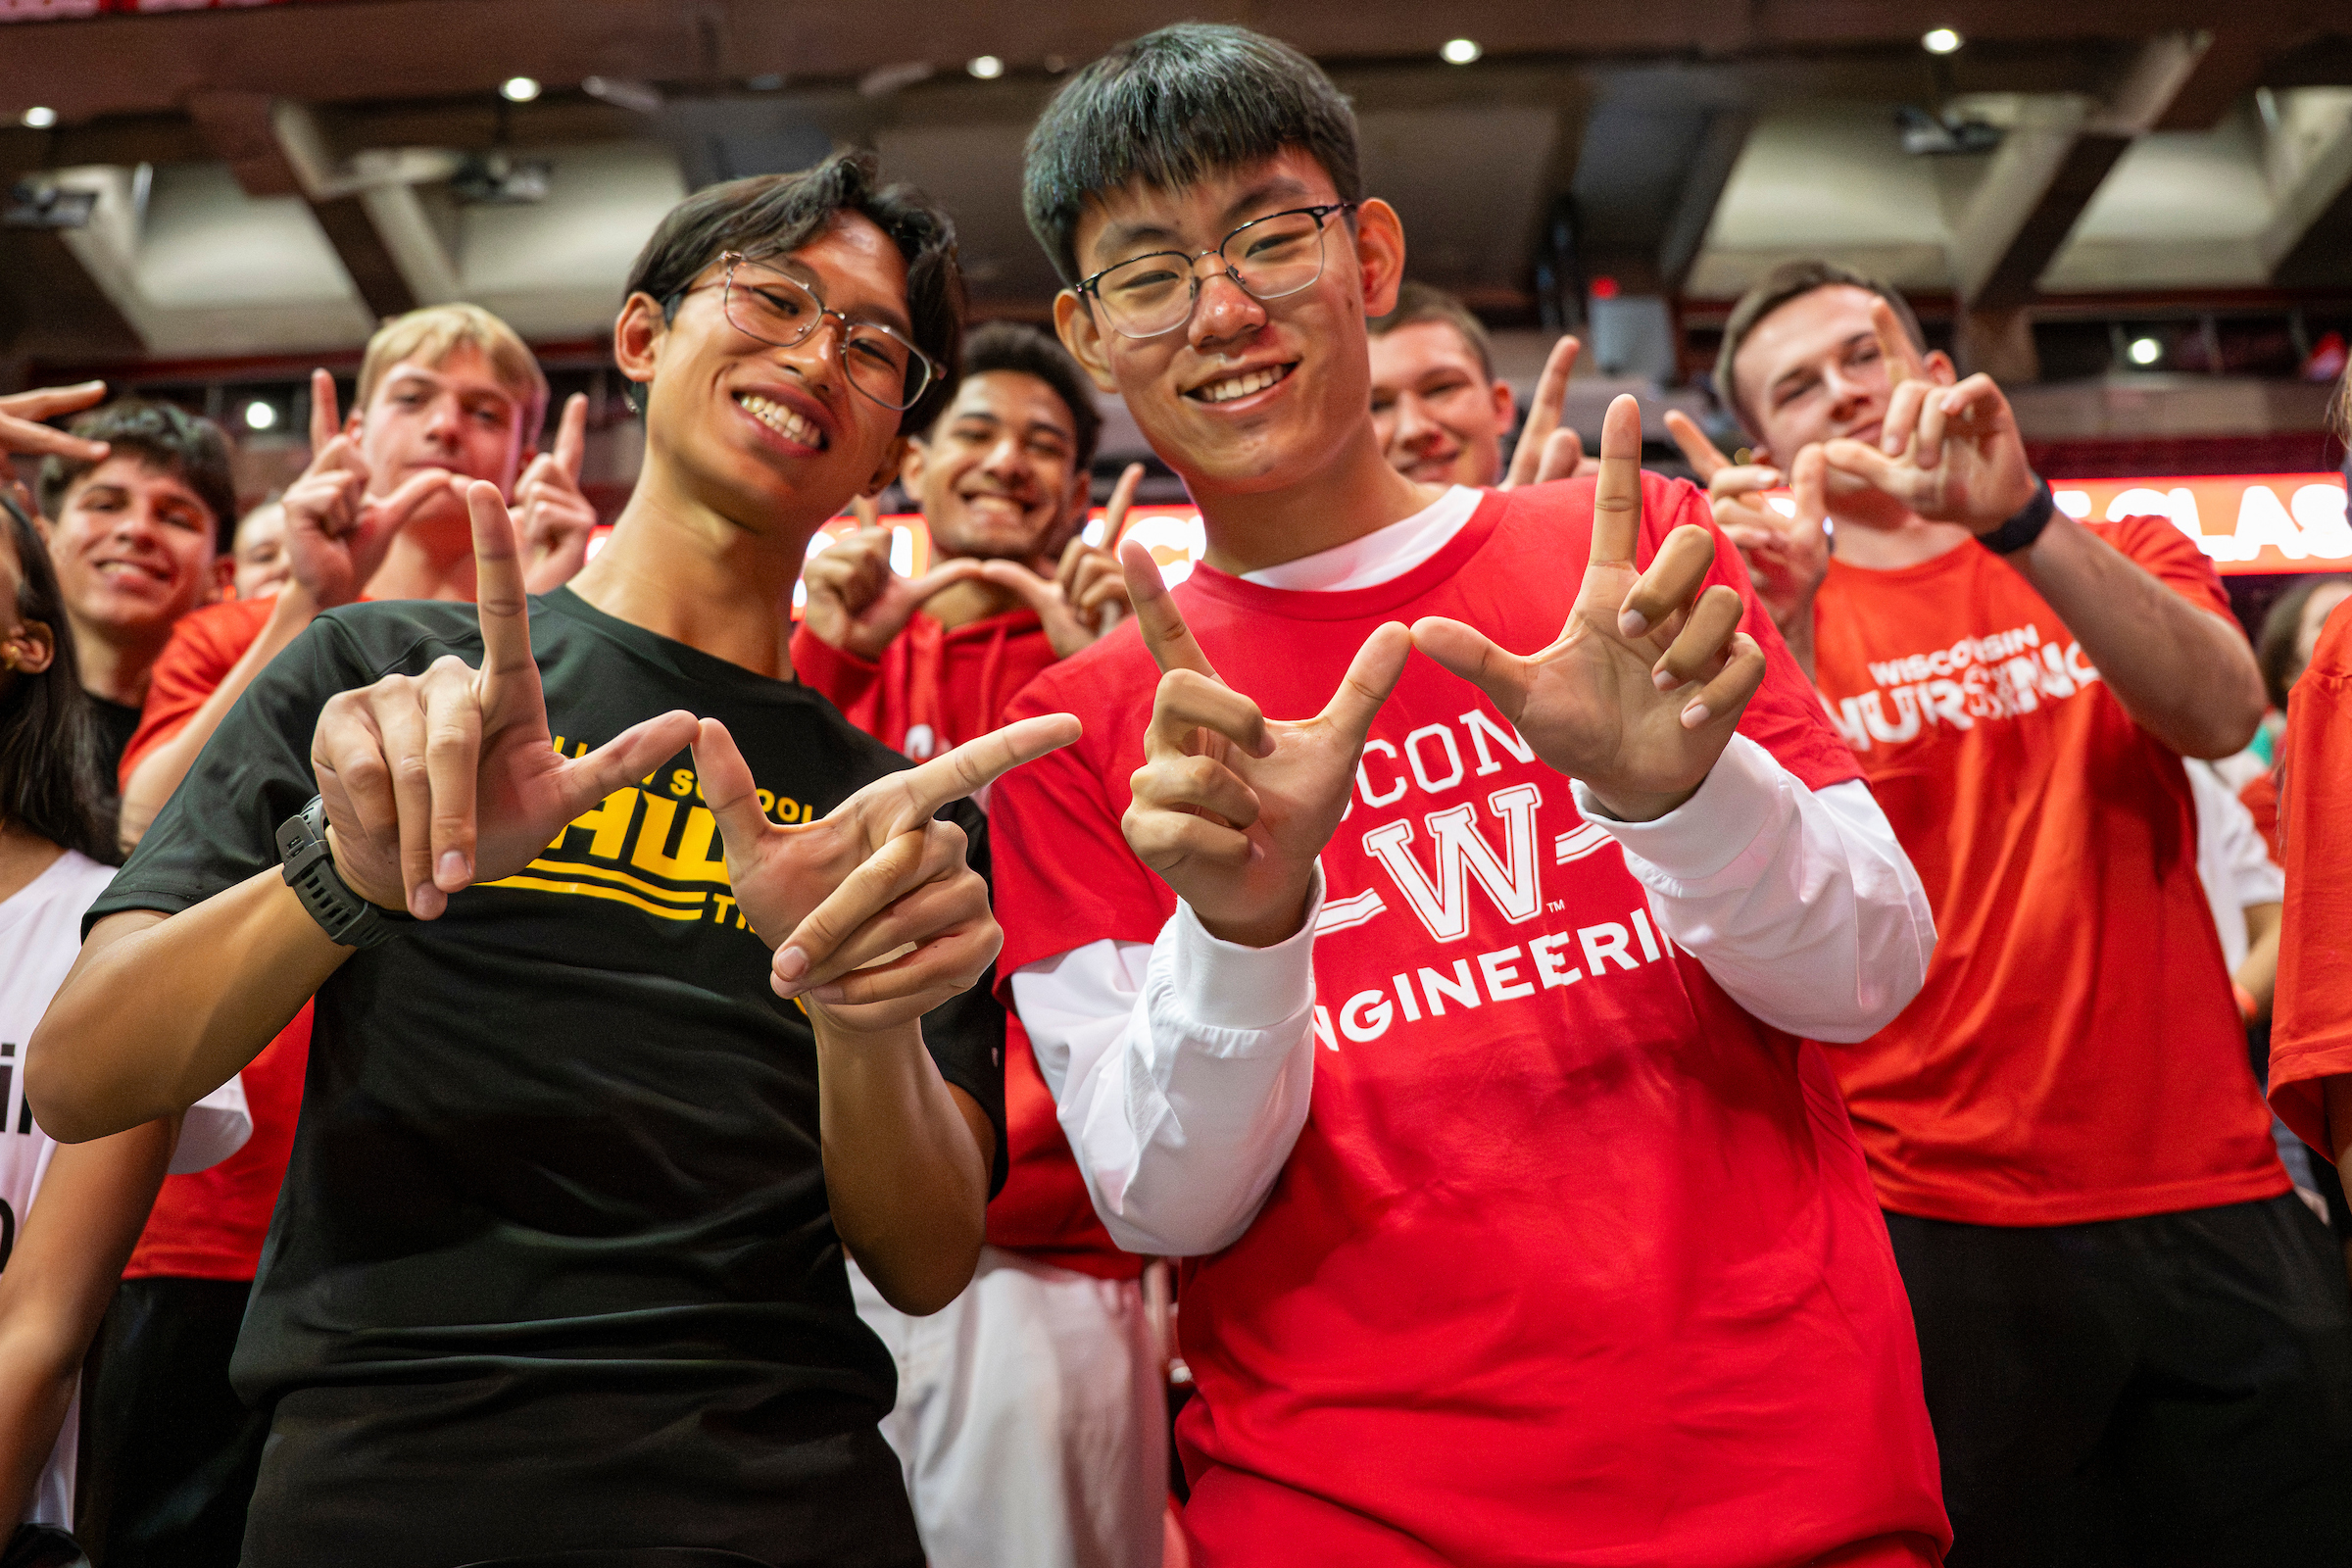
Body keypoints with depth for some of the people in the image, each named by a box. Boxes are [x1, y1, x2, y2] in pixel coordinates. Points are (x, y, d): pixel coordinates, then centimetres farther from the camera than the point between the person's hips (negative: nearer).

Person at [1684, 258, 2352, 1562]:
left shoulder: (2119, 560, 11)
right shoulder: (1765, 623, 4)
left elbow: (2221, 711, -12)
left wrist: (2018, 517, -26)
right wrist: (1781, 620, -26)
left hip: (2210, 1200, 3)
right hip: (1940, 1229, -2)